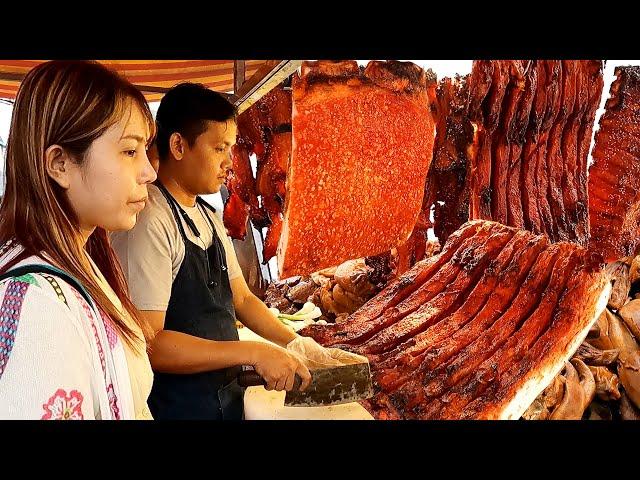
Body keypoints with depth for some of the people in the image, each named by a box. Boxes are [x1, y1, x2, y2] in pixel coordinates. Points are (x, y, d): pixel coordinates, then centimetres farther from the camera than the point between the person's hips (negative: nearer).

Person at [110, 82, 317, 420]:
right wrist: (253, 353, -24)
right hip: (174, 404, -8)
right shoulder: (148, 221, -21)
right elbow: (148, 344, -25)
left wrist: (294, 342, 3)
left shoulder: (209, 217, 7)